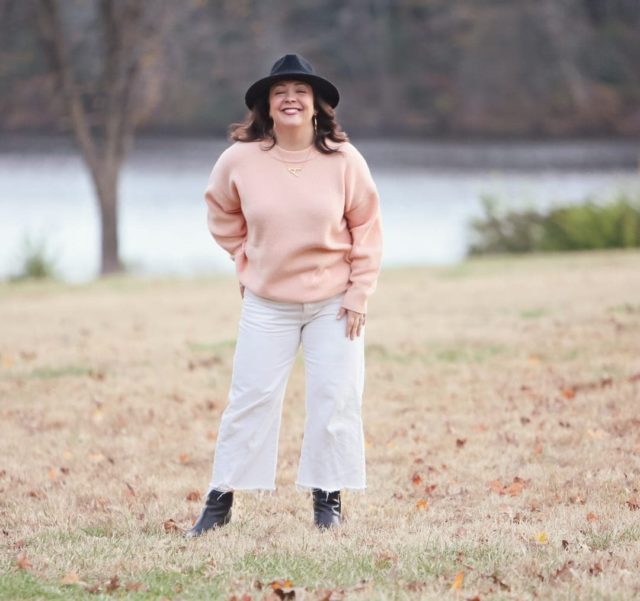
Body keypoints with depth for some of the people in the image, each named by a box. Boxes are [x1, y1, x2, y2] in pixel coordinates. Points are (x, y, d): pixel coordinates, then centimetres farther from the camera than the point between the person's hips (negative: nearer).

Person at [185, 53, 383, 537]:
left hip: (333, 300, 0)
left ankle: (327, 498, 12)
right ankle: (220, 501, 7)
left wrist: (359, 294, -5)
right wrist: (247, 264, 8)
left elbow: (367, 229, -2)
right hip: (267, 303, 0)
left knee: (336, 399, 0)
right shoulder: (240, 160, -9)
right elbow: (222, 215, 11)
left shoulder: (343, 160, -10)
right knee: (251, 397, 0)